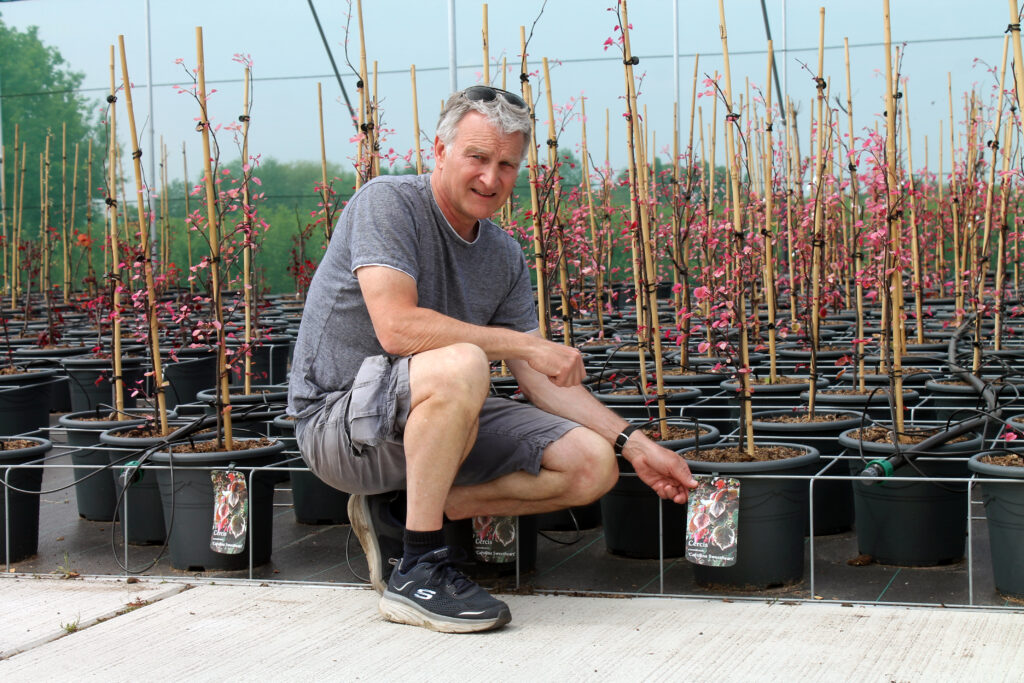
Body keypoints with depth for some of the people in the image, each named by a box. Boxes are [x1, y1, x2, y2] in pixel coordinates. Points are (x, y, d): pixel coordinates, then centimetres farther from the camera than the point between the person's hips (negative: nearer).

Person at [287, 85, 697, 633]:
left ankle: (398, 513, 3)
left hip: (437, 418, 8)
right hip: (339, 419, -8)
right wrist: (524, 343, -21)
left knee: (592, 465, -4)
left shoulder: (504, 257, 8)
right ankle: (416, 574, -25)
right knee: (461, 364, -37)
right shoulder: (388, 203, -13)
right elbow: (397, 327, -27)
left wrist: (634, 444, -2)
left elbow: (542, 379, 8)